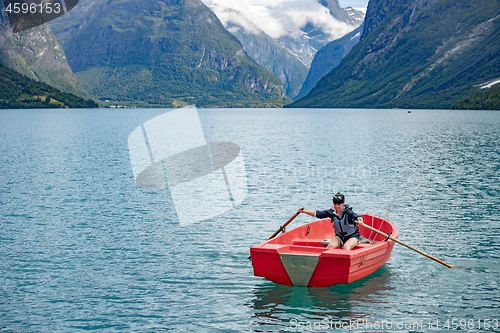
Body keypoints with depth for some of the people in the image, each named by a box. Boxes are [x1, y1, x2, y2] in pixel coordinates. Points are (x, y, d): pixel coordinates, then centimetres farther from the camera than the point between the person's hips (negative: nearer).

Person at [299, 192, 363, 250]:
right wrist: (303, 211, -10)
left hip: (352, 237, -4)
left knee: (346, 247, -33)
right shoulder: (331, 212, -8)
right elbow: (318, 214, -3)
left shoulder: (348, 212, -22)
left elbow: (358, 217, -38)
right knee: (331, 246, -23)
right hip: (339, 236, 4)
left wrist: (359, 220, -63)